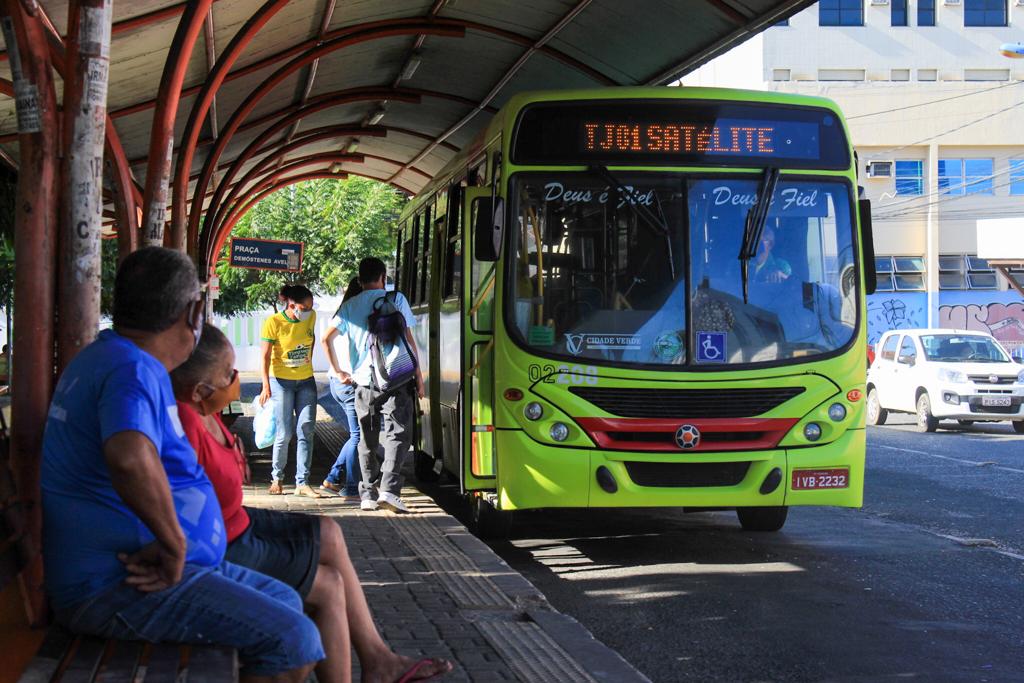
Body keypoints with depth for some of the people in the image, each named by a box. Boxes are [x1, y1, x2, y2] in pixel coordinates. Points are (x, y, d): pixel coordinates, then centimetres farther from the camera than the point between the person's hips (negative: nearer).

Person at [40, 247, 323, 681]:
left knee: (285, 602, 17)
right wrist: (174, 543, -29)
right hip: (114, 586, -11)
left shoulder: (104, 355, 15)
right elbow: (130, 458, -42)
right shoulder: (134, 372, -19)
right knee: (294, 642, -19)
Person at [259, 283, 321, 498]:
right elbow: (265, 356, -13)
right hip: (281, 381, -4)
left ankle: (302, 482, 0)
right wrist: (266, 386, -20)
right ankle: (276, 478, 17)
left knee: (306, 430, -3)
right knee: (284, 433, -3)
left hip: (306, 381, 4)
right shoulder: (274, 322, -14)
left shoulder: (311, 317, -1)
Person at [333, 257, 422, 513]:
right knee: (398, 434, -3)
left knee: (366, 439, 13)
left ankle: (366, 495, 11)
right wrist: (418, 375, 4)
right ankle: (389, 489, -18)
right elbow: (408, 338, 1)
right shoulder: (396, 299, 4)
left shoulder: (350, 305, 12)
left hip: (363, 380, 3)